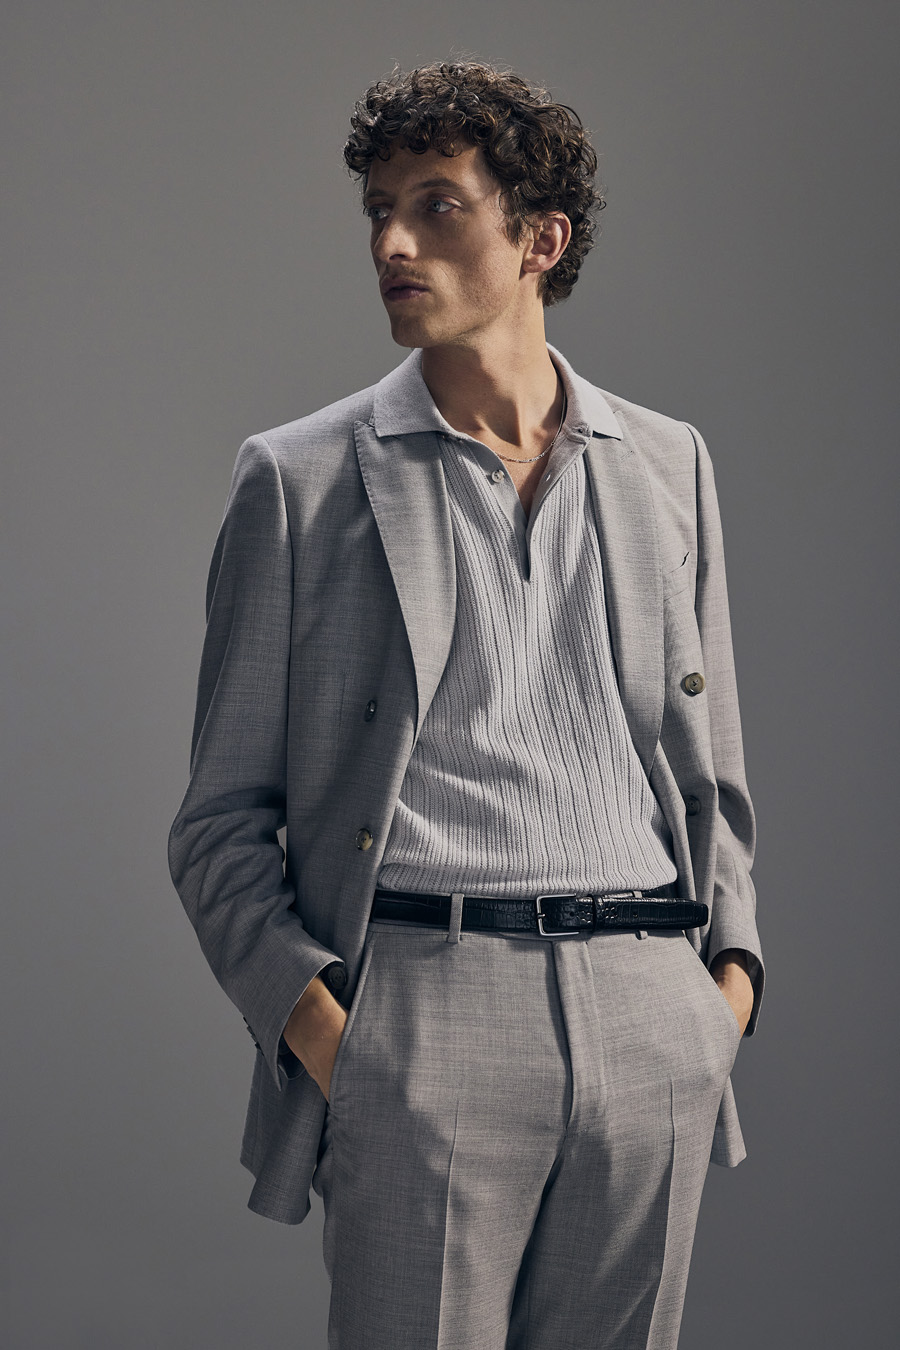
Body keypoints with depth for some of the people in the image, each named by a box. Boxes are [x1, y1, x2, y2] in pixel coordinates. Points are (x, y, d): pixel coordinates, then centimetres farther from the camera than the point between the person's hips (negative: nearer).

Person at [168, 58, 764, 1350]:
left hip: (653, 1019, 3)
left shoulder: (669, 465, 13)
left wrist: (731, 959, 4)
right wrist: (306, 1015, -10)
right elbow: (222, 817, 4)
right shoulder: (299, 480, 4)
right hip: (423, 1003, -3)